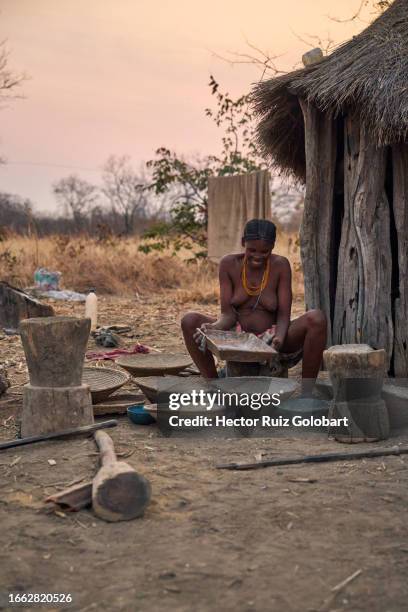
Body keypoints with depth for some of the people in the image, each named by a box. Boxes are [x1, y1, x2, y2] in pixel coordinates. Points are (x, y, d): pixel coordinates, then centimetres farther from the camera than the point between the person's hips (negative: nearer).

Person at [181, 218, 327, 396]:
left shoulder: (280, 265, -9)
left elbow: (284, 315, -11)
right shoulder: (229, 264, -7)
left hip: (271, 341, -1)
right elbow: (227, 314, -9)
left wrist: (279, 337, -34)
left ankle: (306, 393, -18)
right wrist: (212, 328, -31)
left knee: (317, 318, -28)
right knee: (189, 321, -21)